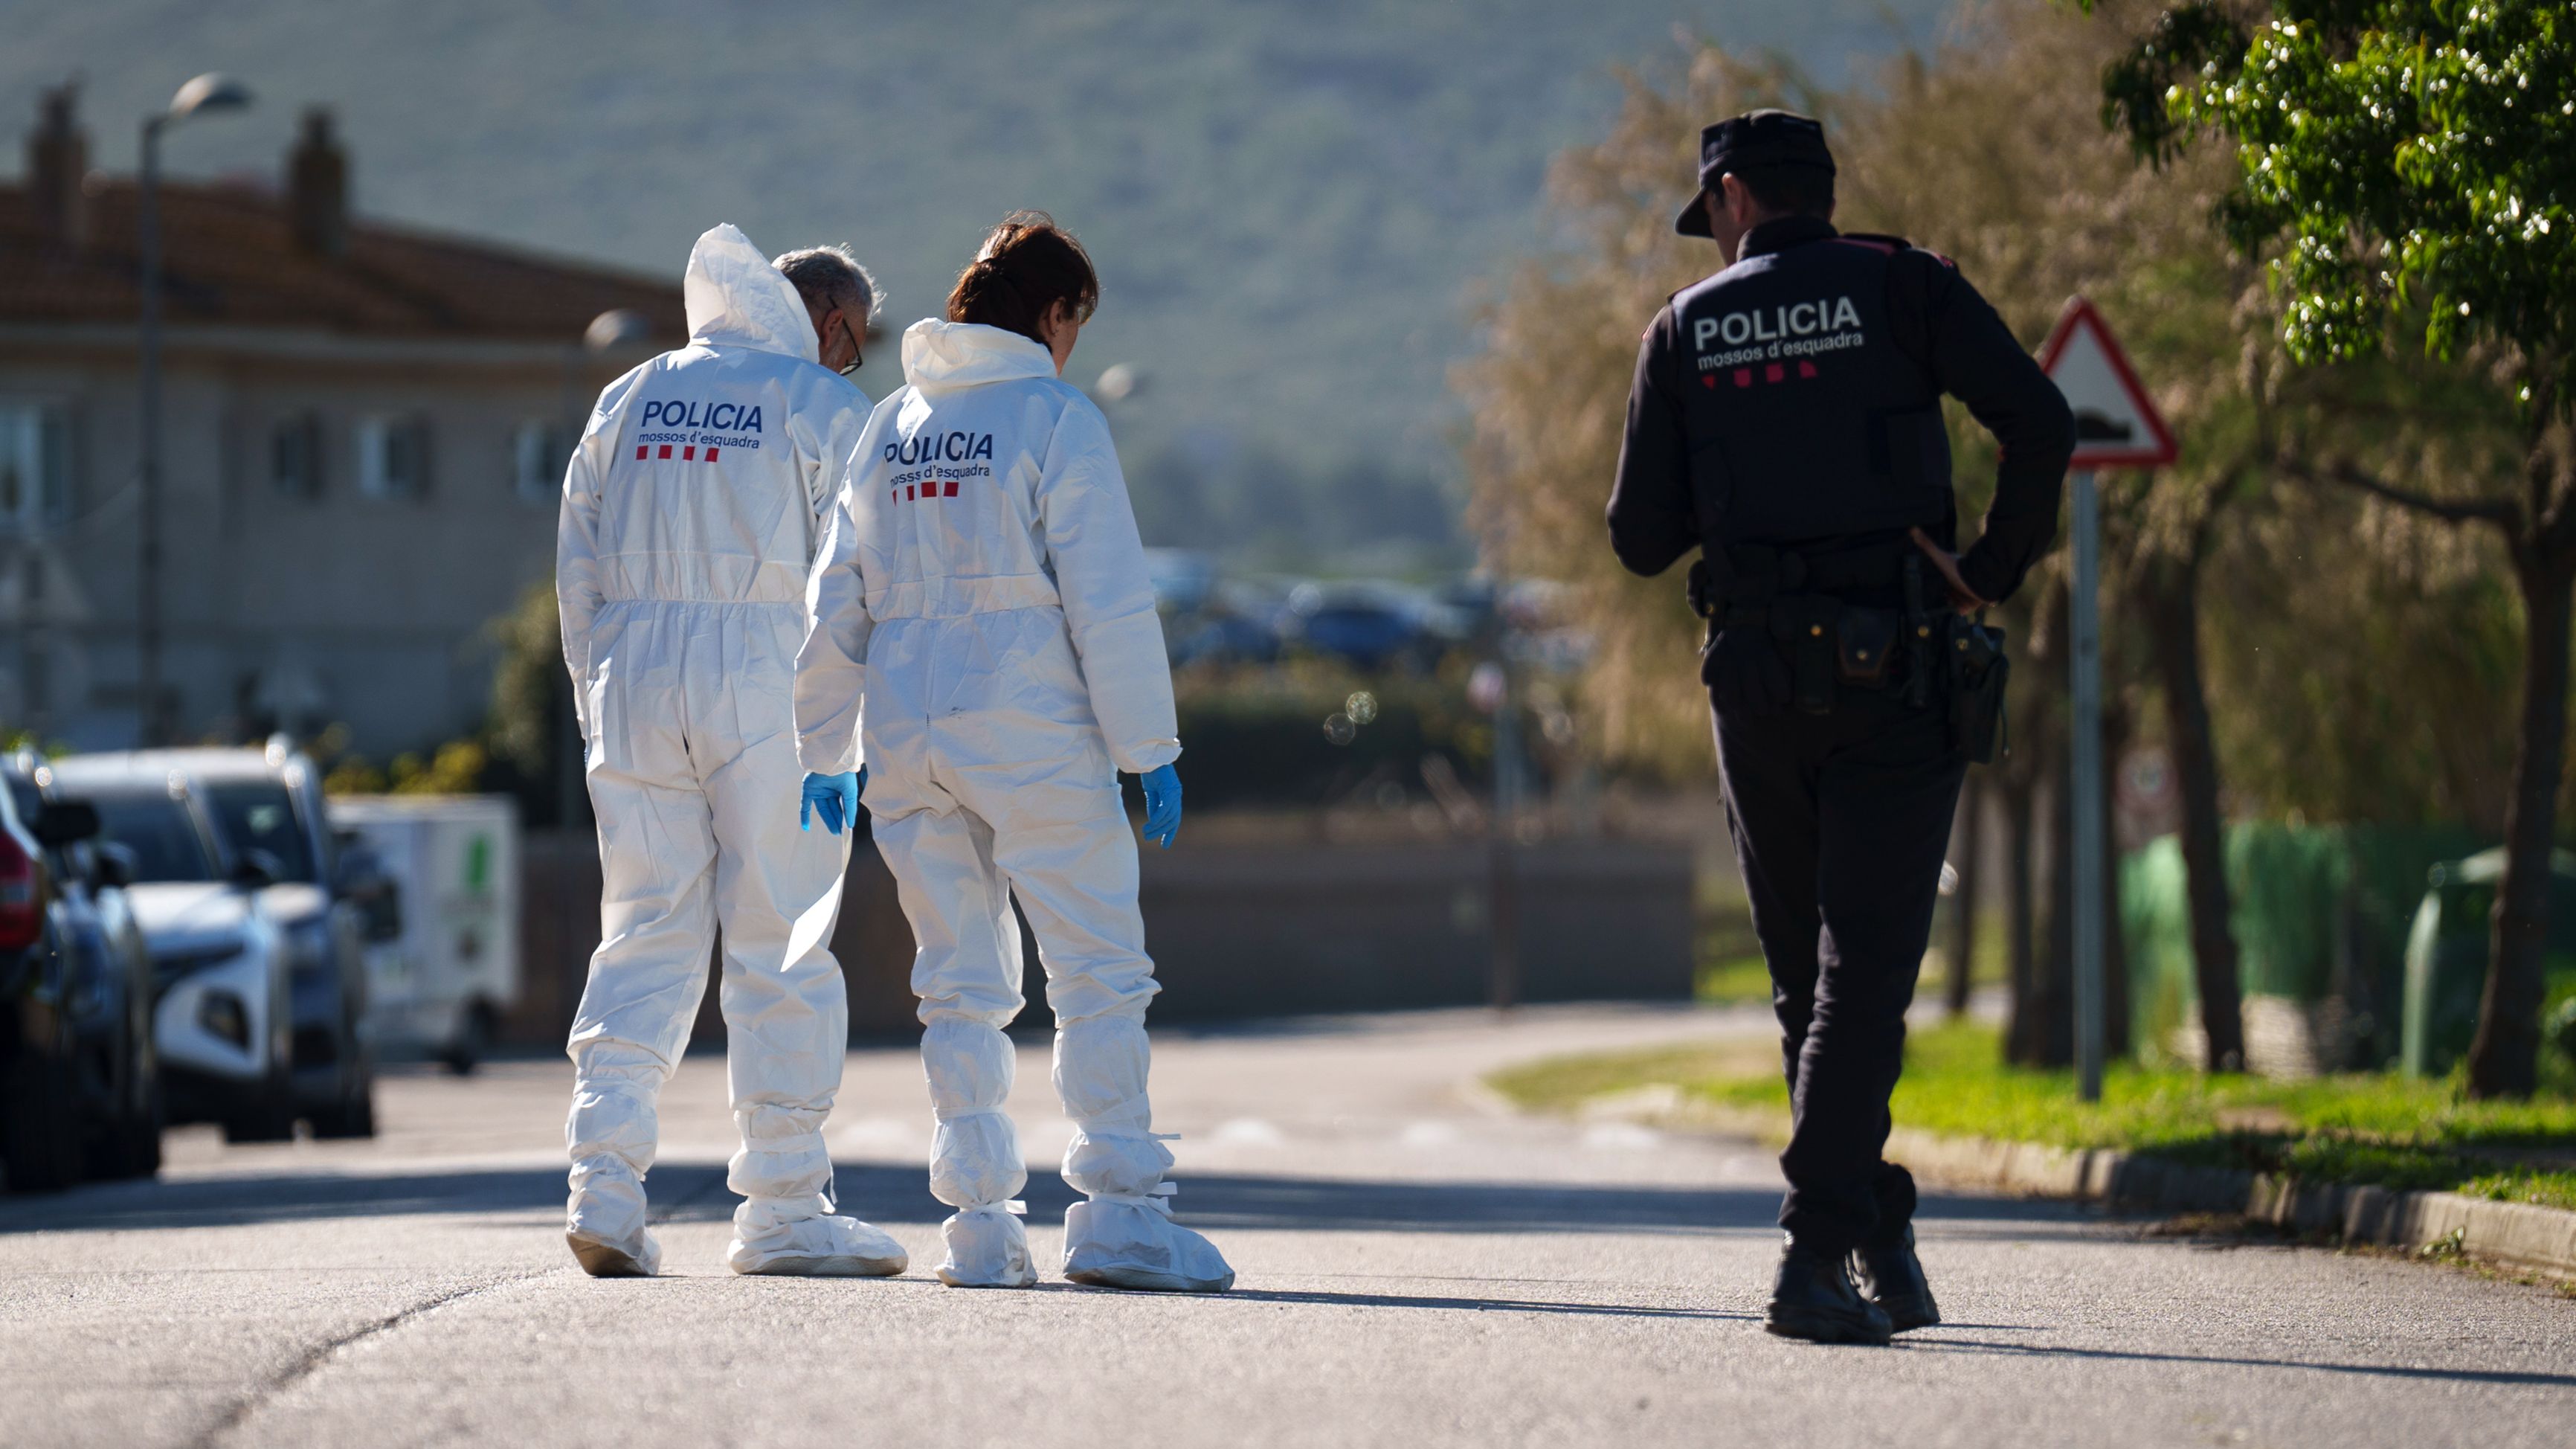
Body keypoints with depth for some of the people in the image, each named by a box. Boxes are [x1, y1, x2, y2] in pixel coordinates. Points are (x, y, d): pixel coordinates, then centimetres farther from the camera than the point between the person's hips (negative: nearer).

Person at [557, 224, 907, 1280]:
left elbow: (578, 573, 13)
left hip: (633, 677, 4)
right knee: (783, 949, 1)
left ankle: (605, 1184, -6)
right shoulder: (824, 406, -1)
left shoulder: (626, 401, 14)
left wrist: (600, 713, 16)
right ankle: (783, 1210, 1)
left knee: (646, 933, 8)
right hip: (765, 678, -4)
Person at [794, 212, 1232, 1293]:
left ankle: (978, 1223, 5)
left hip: (905, 741, 6)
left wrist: (826, 751, 19)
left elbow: (834, 606, 14)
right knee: (1100, 971, -2)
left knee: (960, 982, 10)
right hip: (1030, 735, -6)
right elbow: (1110, 603, -10)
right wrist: (1149, 748, -7)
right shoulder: (1056, 420, -5)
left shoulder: (889, 429, 13)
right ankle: (1117, 1212, -10)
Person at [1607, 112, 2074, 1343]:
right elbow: (2039, 425, -10)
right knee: (1863, 969, -6)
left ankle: (1877, 1236, 15)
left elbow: (1642, 538, 7)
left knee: (1811, 973, 15)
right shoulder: (1902, 289, 3)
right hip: (1896, 672, -2)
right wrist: (1998, 572, 2)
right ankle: (1816, 1255, -16)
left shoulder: (1686, 331, 8)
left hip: (1760, 679, 2)